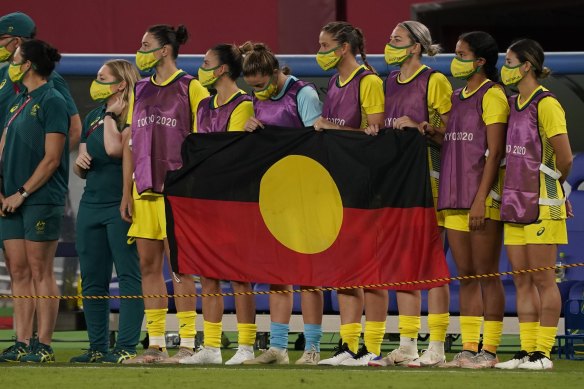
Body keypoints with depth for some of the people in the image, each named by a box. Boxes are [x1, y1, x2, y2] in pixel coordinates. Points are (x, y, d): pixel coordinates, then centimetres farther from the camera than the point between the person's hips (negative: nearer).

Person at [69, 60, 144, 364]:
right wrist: (80, 163, 0)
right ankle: (97, 347, 15)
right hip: (91, 203, 8)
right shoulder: (93, 117, 17)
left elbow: (114, 148, -24)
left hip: (122, 206, -8)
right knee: (92, 280, 9)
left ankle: (126, 347, -7)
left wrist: (110, 115, -10)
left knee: (129, 276, -6)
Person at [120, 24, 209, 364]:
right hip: (145, 189, 6)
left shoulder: (191, 88, -3)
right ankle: (156, 345, 9)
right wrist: (127, 192, 12)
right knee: (149, 265, 5)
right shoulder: (140, 92, 15)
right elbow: (131, 145, 17)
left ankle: (187, 344, -4)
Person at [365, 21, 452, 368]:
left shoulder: (435, 82, -6)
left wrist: (420, 127, -21)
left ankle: (437, 347, -5)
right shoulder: (390, 83, 16)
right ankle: (407, 345, 11)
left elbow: (450, 131, -9)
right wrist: (376, 131, 5)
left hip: (428, 178, -8)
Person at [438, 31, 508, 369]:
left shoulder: (492, 95, -7)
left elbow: (495, 152, -13)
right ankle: (469, 349, 10)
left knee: (486, 275, -5)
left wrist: (481, 198, -19)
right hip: (454, 197, 8)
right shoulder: (457, 98, 17)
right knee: (466, 275, 8)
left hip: (482, 197, -8)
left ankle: (490, 350, -3)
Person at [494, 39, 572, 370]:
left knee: (543, 279, -4)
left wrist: (550, 189, 3)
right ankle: (527, 351, 10)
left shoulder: (546, 104, -11)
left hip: (541, 206, -8)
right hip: (516, 203, 8)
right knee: (522, 280, 7)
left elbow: (565, 159, -12)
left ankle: (544, 352, -2)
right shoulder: (514, 104, 13)